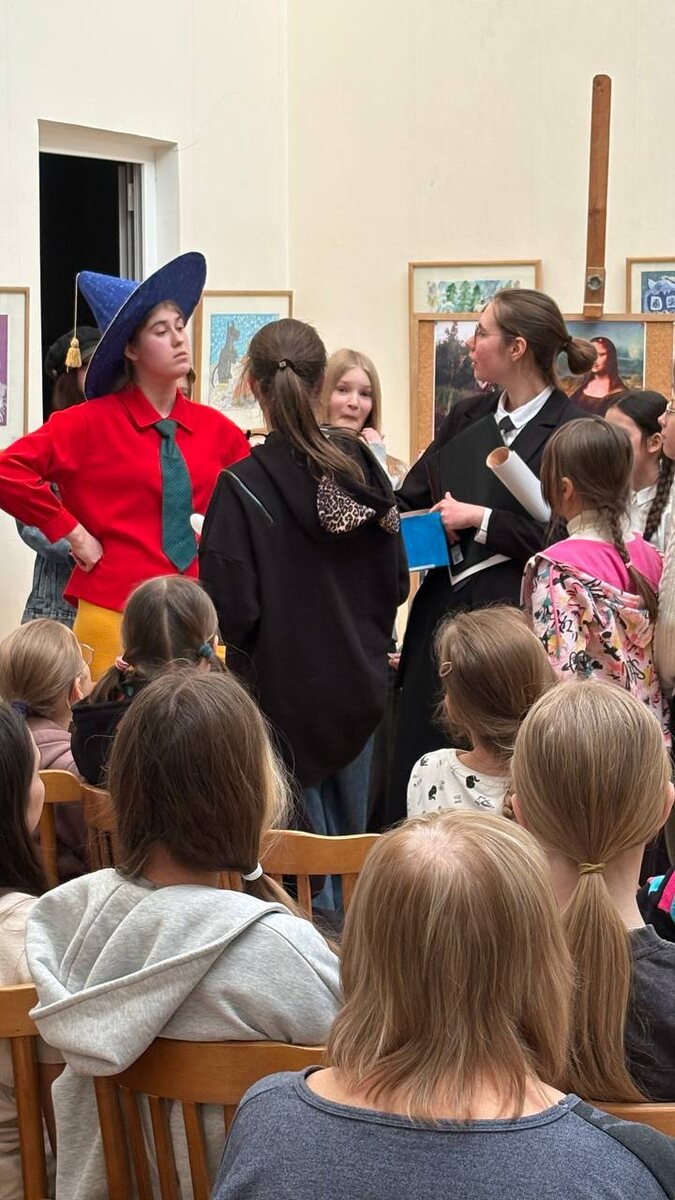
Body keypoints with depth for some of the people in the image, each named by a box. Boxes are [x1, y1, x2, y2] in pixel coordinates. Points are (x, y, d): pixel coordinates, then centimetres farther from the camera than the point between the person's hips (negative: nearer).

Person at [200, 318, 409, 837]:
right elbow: (396, 584, 4)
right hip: (360, 690, 5)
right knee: (353, 845, 16)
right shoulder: (362, 466, -2)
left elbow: (231, 610, -19)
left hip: (284, 695, -5)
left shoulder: (242, 487, -17)